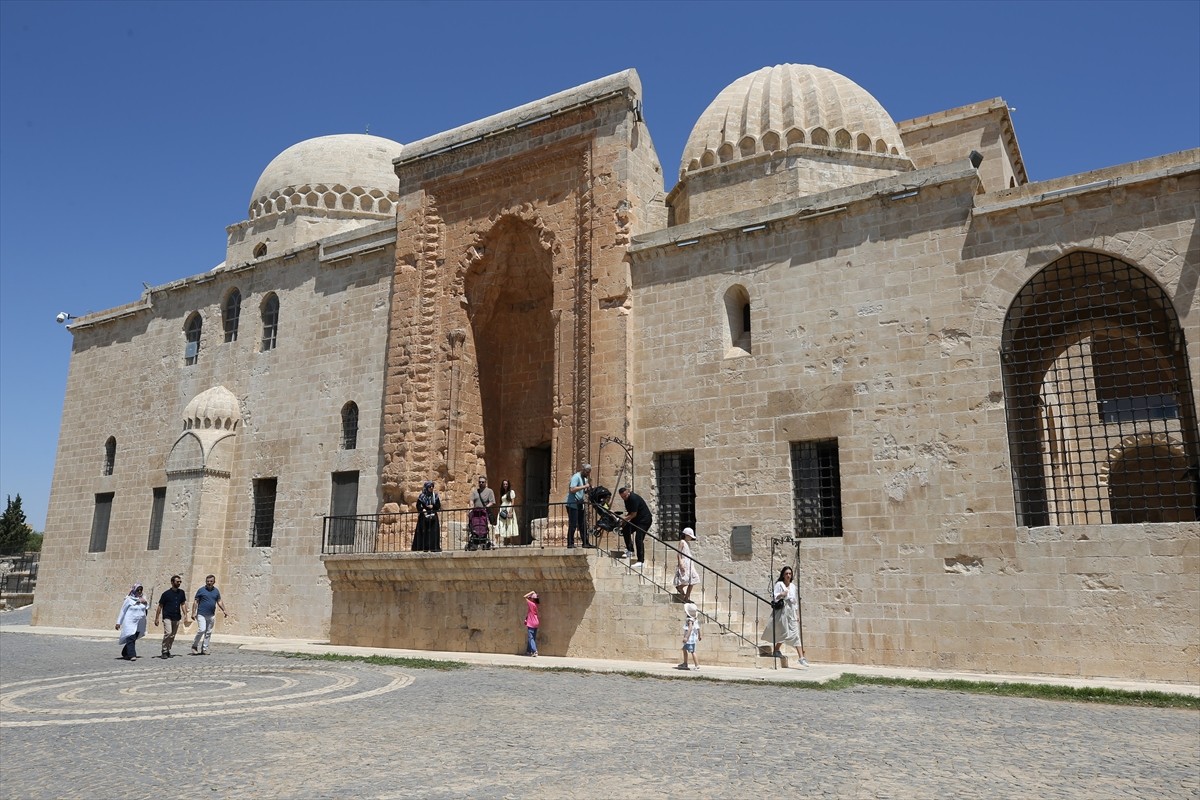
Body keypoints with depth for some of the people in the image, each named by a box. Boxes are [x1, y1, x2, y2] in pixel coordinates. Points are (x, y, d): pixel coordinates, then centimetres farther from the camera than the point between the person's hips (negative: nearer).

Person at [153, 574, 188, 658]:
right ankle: (164, 651, -10)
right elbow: (160, 606, 0)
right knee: (168, 633, -19)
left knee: (173, 635, 7)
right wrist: (156, 618, -2)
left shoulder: (181, 593, 9)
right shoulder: (166, 594, -5)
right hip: (167, 617, -5)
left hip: (177, 618, 5)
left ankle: (168, 651, 19)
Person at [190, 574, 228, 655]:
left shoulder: (216, 591, 9)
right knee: (202, 630, -17)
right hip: (201, 614, -4)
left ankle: (204, 649, 13)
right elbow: (195, 602, -2)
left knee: (208, 633, 6)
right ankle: (194, 646, 1)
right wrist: (193, 613, -10)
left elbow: (219, 602, 13)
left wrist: (224, 610, 1)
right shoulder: (201, 590, -2)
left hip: (211, 615, 4)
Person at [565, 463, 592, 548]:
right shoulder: (576, 477, -12)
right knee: (573, 525, -6)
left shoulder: (584, 479, 16)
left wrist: (588, 491, 4)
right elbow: (572, 489, -24)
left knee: (583, 525, 7)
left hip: (580, 505, 9)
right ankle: (570, 543, 0)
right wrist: (584, 486, -21)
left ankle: (586, 543, 10)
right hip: (573, 504, -9)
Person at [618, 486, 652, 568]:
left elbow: (633, 514, -20)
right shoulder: (627, 499, 5)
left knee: (639, 539, -16)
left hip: (645, 519, -10)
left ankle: (640, 561, -15)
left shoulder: (634, 498, -23)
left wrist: (624, 519, -11)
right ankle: (630, 550, 24)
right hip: (636, 519, 10)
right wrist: (625, 519, 0)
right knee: (625, 530, 8)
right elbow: (629, 512, 15)